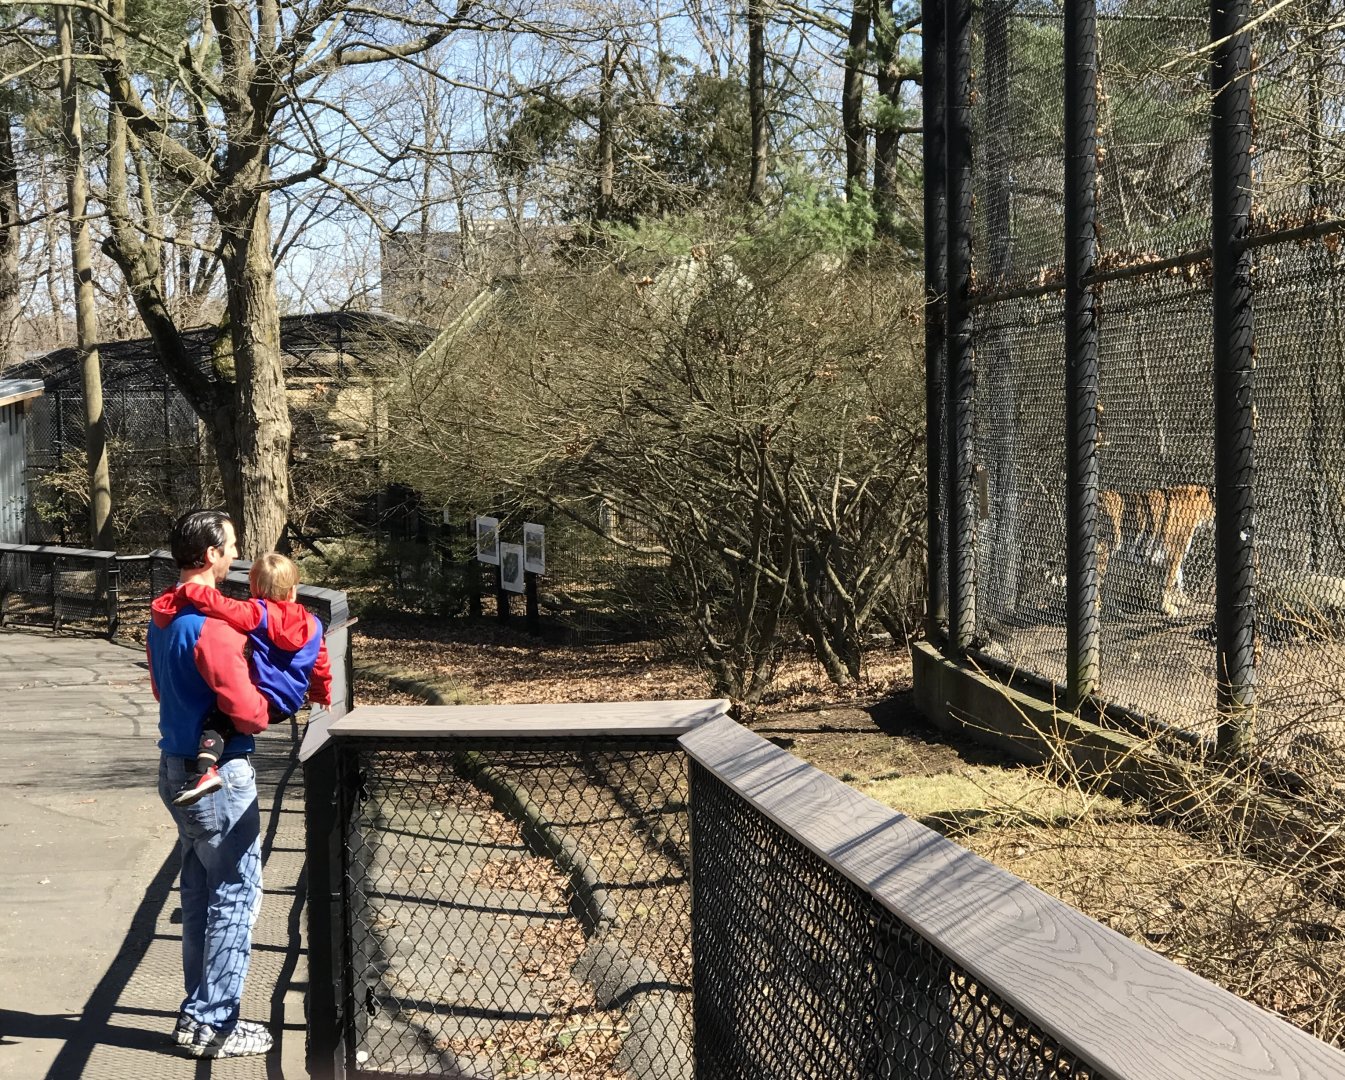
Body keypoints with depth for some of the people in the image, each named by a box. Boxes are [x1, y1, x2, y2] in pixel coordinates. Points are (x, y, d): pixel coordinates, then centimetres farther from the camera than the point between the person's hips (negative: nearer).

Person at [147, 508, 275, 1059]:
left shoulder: (162, 617, 8)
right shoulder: (211, 624, -22)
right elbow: (248, 711, -22)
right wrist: (270, 708, -1)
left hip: (178, 766, 9)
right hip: (219, 775, -9)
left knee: (200, 891, 16)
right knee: (235, 896, -1)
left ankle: (197, 1013, 24)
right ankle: (214, 1024, 4)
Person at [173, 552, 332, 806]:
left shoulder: (259, 614, -5)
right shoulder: (312, 624, 12)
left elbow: (221, 605, -20)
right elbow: (321, 666, 22)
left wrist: (189, 590, -10)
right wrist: (322, 696, 38)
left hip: (264, 700, -7)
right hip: (292, 704, 7)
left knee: (218, 718, -13)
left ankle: (206, 769, -35)